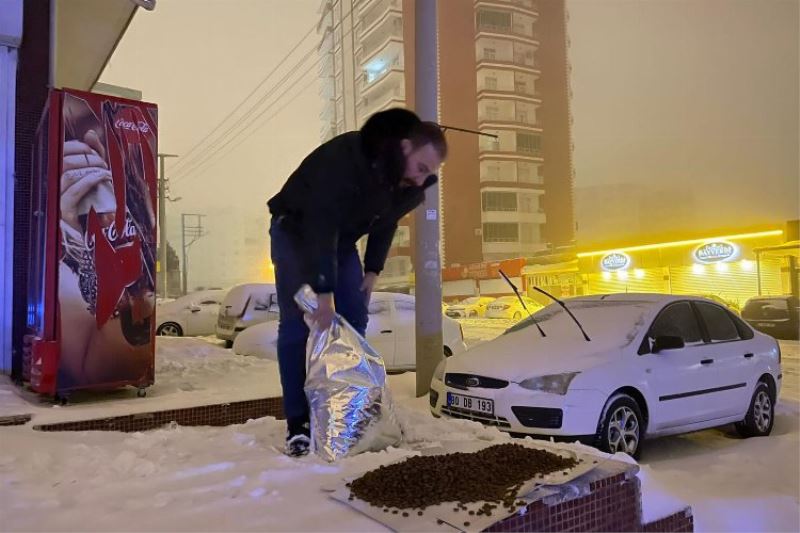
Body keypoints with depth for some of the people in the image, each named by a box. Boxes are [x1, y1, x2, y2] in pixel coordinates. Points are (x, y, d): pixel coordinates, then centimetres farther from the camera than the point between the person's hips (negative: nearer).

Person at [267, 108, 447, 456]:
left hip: (341, 238, 6)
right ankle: (298, 423, -8)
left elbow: (386, 223, 2)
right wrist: (324, 292, -39)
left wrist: (373, 270, -5)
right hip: (297, 229, -6)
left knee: (355, 320, 0)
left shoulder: (410, 186, -15)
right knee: (296, 323, -12)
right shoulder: (346, 159, -37)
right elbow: (321, 224, -38)